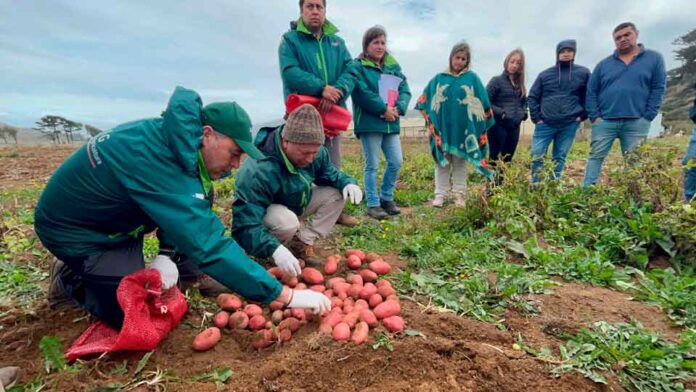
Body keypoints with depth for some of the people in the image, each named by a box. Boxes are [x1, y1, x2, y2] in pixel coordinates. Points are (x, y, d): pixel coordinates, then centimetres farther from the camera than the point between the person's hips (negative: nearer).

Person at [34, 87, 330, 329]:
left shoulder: (167, 138, -12)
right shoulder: (159, 166, -38)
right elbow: (210, 248, -42)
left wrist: (166, 256, -14)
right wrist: (286, 296, -39)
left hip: (107, 213, 8)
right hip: (72, 230, -7)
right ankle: (72, 281, 11)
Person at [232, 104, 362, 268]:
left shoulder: (315, 153, -18)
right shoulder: (257, 172, -38)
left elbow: (328, 173, 2)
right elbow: (245, 225, -41)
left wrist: (347, 182, -21)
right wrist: (275, 249, -56)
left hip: (297, 204, 7)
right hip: (263, 213, -6)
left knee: (336, 194, -15)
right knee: (287, 222, -40)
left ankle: (303, 243, -8)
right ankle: (279, 246, -5)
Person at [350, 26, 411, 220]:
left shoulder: (393, 66, 15)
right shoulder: (358, 66, -3)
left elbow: (405, 90, 7)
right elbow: (361, 94, -17)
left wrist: (398, 108, -12)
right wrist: (383, 109, -17)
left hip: (391, 123, 6)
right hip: (369, 123, -5)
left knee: (396, 161, 6)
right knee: (372, 165, 1)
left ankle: (386, 198, 24)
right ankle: (373, 204, 12)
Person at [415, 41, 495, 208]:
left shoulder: (473, 78, 4)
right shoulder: (439, 78, 6)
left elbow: (482, 104, 6)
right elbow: (425, 100, 11)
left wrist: (477, 125, 1)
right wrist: (431, 120, 5)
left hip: (463, 129, 0)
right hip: (442, 128, 1)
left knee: (460, 163, 7)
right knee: (442, 162, 3)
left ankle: (460, 195, 14)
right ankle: (440, 195, 9)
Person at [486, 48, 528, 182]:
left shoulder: (520, 84, 14)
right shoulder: (497, 80, -4)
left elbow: (524, 102, 25)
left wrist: (523, 113, 4)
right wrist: (501, 113, -16)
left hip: (514, 127, 6)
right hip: (498, 126, -6)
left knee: (507, 160, 10)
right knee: (495, 160, -4)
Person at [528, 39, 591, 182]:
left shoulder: (583, 73, 6)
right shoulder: (545, 74, 5)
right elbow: (532, 97, 7)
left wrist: (582, 115, 0)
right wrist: (536, 118, -1)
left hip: (569, 124, 0)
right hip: (545, 124, 0)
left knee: (559, 158, 6)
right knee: (537, 156, -5)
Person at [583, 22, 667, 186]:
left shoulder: (654, 58, 9)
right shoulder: (604, 64, 11)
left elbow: (658, 88, 4)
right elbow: (591, 91, 7)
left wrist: (647, 117, -5)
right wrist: (594, 116, -5)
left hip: (637, 123, 0)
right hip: (604, 121, 0)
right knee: (595, 157, -4)